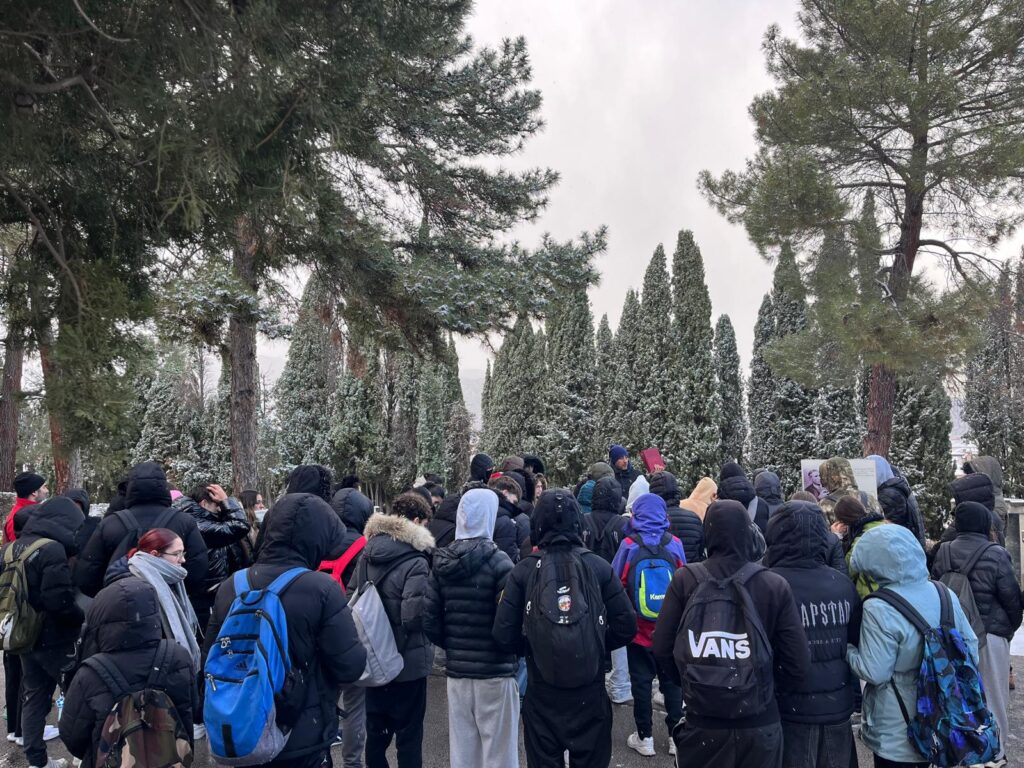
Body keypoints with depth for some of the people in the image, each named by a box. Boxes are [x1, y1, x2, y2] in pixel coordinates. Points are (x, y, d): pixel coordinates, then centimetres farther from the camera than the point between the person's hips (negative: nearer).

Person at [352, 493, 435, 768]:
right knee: (409, 732, 9)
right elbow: (414, 616, -27)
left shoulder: (367, 555, 1)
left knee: (376, 728, 21)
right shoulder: (415, 562, -21)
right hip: (408, 660, -6)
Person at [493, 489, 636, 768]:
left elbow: (503, 635, -11)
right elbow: (626, 627, -7)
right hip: (590, 692, 1)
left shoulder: (523, 570, -11)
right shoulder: (599, 567, -8)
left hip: (541, 692, 0)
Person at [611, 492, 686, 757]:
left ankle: (645, 738, 19)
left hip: (638, 627, -2)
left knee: (641, 682, 10)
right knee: (672, 681, 15)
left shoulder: (629, 545, -12)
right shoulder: (675, 544, -7)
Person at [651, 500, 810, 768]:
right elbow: (799, 662, -7)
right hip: (759, 723, 1)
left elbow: (662, 648, -7)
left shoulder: (685, 579, -12)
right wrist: (766, 689, 9)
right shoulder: (775, 585, -11)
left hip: (702, 721, 0)